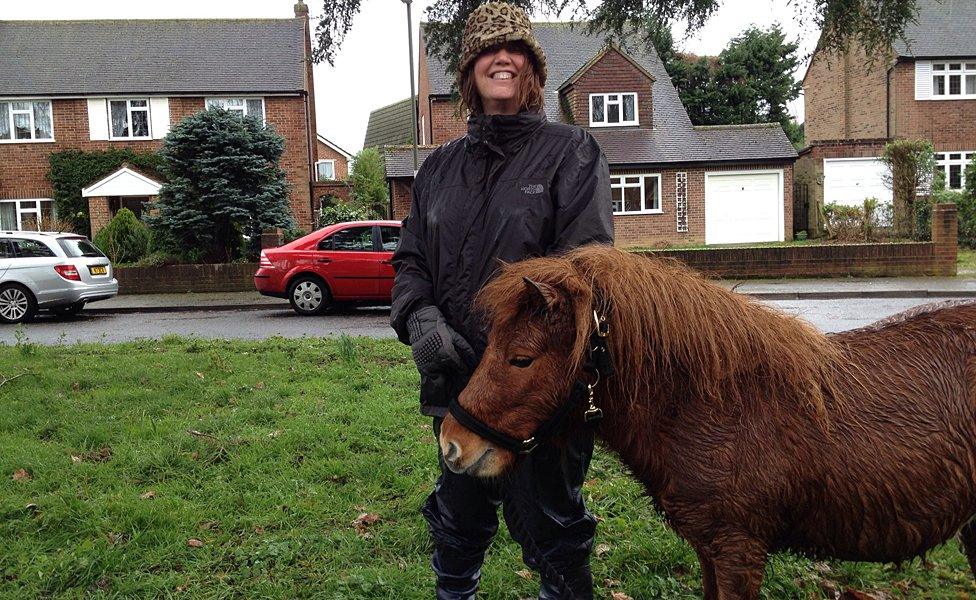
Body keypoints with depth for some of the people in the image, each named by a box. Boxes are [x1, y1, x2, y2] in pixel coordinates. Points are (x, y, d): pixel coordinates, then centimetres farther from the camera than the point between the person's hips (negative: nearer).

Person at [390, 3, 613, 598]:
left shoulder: (572, 151, -2)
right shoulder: (441, 165, 13)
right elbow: (411, 258, 11)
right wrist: (419, 316, -10)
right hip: (455, 377, 6)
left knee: (550, 524, 10)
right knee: (457, 518, 24)